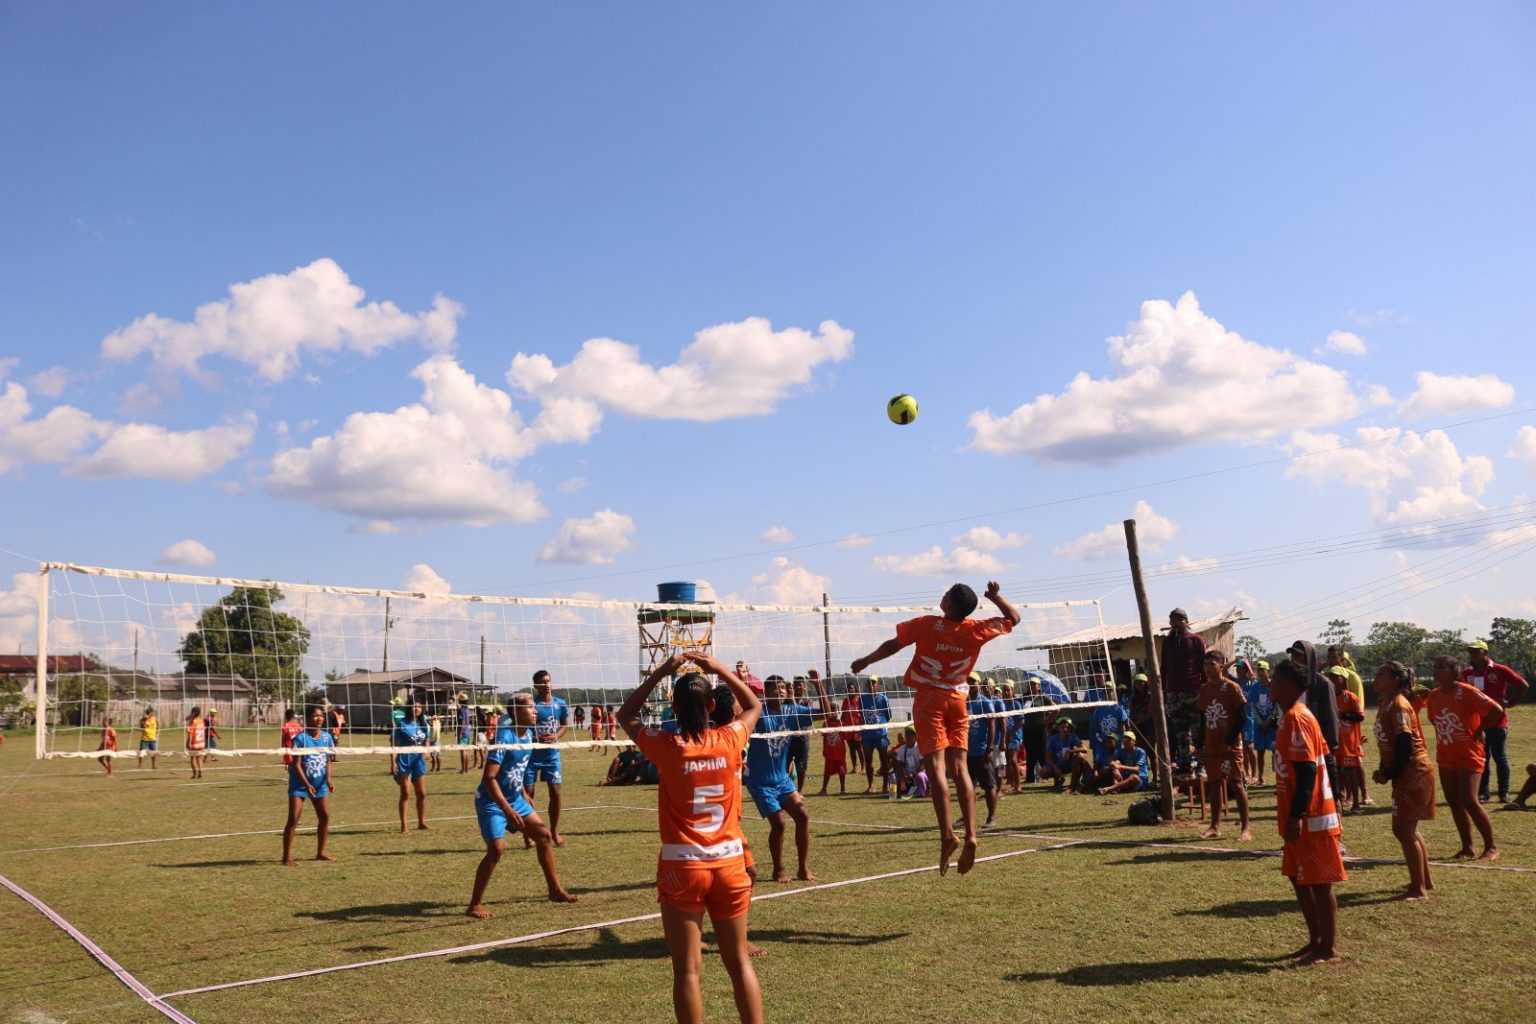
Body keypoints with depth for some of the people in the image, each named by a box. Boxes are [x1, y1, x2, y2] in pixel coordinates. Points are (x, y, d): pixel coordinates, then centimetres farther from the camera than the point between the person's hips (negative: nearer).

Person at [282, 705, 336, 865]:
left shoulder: (327, 737, 0)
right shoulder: (300, 738, -15)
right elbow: (296, 764, -15)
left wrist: (328, 778, -8)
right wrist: (307, 784, -22)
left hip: (319, 784, 5)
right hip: (299, 784, -5)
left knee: (325, 816, 4)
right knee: (293, 819, -8)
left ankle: (320, 852, 17)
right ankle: (287, 856, -2)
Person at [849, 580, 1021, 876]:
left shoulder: (926, 624, -11)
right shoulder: (977, 630, -3)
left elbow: (892, 645, 1)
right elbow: (1014, 619, 13)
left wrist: (864, 661, 14)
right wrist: (996, 596, 9)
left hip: (929, 698, -3)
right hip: (957, 699, 3)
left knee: (936, 766, -8)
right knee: (959, 768, 5)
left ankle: (947, 835, -19)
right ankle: (970, 835, -4)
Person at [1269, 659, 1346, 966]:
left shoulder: (1296, 718, -18)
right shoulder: (1292, 716, 12)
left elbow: (1307, 771, -22)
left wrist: (1296, 817, -22)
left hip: (1309, 818, -10)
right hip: (1301, 816, 10)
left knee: (1319, 883, 0)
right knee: (1300, 879, 16)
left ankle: (1329, 949, 9)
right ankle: (1316, 941, 25)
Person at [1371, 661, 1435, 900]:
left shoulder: (1398, 706, -18)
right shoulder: (1385, 704, 11)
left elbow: (1405, 745, -23)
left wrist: (1389, 774, -17)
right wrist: (1383, 770, 7)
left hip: (1413, 774, -10)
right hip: (1406, 775, 10)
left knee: (1404, 829, -5)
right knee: (1407, 829, 18)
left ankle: (1419, 889, 2)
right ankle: (1424, 881, 30)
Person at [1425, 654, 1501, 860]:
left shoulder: (1467, 692, -15)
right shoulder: (1434, 695, 4)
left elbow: (1497, 709, -20)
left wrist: (1479, 730, -12)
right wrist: (1443, 737, 8)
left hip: (1469, 753, -7)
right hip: (1445, 756, 7)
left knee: (1469, 800, -11)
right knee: (1453, 802, 7)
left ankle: (1491, 846, 4)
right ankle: (1467, 847, 16)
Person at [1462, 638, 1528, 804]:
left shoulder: (1499, 670, -8)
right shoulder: (1466, 673, 4)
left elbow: (1522, 684, -4)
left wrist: (1510, 703, -4)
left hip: (1497, 722, -4)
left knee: (1500, 757, 4)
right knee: (1481, 758, 8)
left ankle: (1504, 793, 12)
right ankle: (1482, 792, 14)